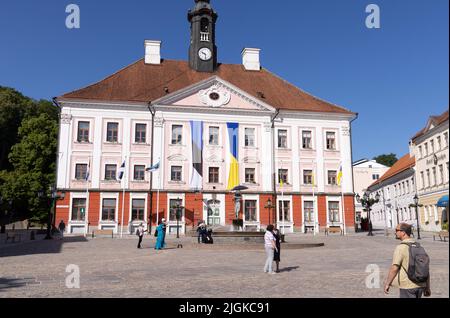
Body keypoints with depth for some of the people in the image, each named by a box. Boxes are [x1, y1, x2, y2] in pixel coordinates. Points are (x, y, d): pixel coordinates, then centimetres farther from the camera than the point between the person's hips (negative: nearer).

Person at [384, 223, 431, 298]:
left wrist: (387, 284, -10)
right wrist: (427, 287, 14)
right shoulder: (418, 246, 7)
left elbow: (394, 269, -20)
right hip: (420, 285, 8)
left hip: (408, 286, -8)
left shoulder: (401, 248, -16)